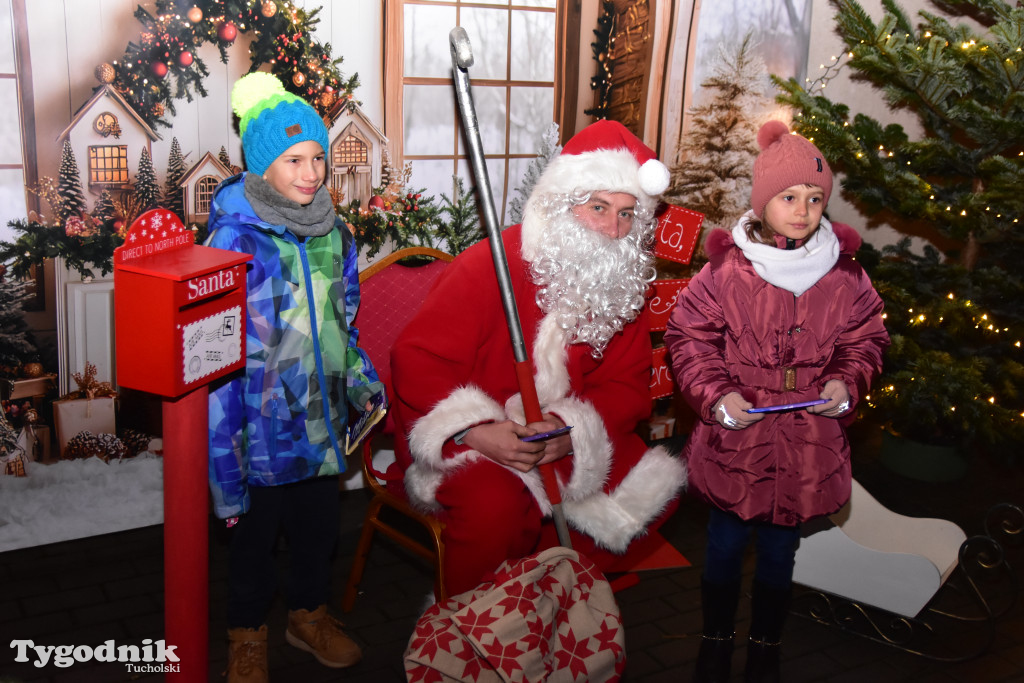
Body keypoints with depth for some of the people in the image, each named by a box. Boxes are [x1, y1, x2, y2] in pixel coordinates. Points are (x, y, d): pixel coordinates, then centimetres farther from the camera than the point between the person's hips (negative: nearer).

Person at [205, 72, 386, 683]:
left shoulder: (333, 232, 2)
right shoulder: (235, 239, -18)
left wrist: (361, 379, 10)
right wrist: (225, 439, -20)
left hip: (323, 414, 6)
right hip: (264, 420, -5)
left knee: (321, 518, 20)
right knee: (256, 526, 14)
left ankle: (309, 613, 45)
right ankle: (249, 633, 38)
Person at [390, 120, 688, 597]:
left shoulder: (625, 284, 2)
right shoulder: (491, 264, -16)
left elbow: (627, 384, 0)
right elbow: (417, 359, -16)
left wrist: (574, 430, -21)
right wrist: (475, 430, -31)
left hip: (566, 441, 6)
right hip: (465, 442, -5)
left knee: (656, 485, -9)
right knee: (495, 504, -35)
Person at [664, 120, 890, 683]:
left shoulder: (845, 278, -3)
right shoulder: (725, 270, -10)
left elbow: (866, 339, 11)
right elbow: (688, 336, -5)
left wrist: (847, 382, -7)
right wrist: (716, 394, -16)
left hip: (807, 443, 2)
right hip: (735, 440, -2)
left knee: (779, 553, 17)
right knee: (725, 546, 14)